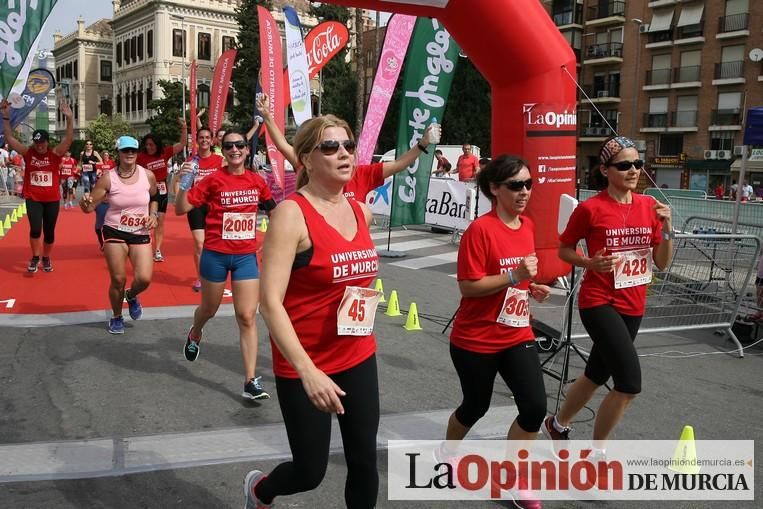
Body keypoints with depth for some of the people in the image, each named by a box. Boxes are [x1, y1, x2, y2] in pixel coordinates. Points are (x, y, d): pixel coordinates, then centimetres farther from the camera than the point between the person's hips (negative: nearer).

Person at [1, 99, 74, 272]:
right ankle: (35, 258, 9)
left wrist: (69, 119, -32)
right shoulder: (27, 153, 0)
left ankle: (46, 258, 30)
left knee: (49, 231, 9)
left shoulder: (55, 153, -5)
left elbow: (68, 139, -18)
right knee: (35, 229, -12)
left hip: (52, 199, 0)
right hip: (32, 199, 0)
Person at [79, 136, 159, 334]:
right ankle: (116, 317, 28)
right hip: (114, 233, -1)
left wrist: (153, 214, -1)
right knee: (118, 280, 1)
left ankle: (131, 296, 27)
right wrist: (85, 203, -32)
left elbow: (154, 198, 17)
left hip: (141, 235, 2)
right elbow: (90, 206, -9)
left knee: (144, 279, -11)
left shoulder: (148, 176, -4)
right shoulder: (108, 178, -10)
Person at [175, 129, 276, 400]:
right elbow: (180, 209, -10)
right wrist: (184, 183, -23)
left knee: (247, 317, -4)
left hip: (246, 256, 2)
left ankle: (250, 381, 0)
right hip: (215, 254, -2)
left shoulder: (257, 181, 1)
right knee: (209, 310, 19)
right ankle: (194, 335, 55)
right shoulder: (214, 180, -9)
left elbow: (271, 208, 19)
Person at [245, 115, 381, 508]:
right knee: (310, 472, 7)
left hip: (358, 357, 6)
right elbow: (270, 302, -23)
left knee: (365, 461, 11)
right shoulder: (292, 213, -17)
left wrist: (367, 297, 6)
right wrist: (308, 371, -29)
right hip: (305, 366, -6)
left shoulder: (362, 212, 4)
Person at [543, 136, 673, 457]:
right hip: (599, 303, -6)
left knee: (597, 375, 19)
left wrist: (667, 229, -11)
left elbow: (662, 263, 4)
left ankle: (558, 425, 43)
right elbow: (563, 250, -1)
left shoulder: (649, 206, 2)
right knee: (630, 383, -14)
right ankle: (597, 451, 10)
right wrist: (591, 262, -18)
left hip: (633, 306, 6)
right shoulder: (591, 208, -13)